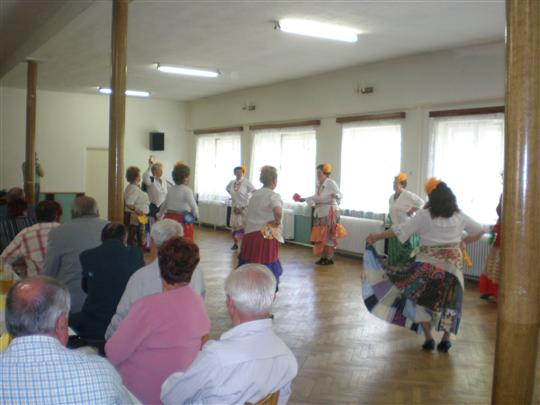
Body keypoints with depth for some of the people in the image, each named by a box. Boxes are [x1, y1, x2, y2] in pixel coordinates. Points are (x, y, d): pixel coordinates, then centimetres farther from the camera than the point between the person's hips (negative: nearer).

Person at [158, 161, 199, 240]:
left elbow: (164, 204, 20)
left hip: (169, 218, 7)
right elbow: (193, 206, -9)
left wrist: (159, 216, 34)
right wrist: (196, 216, 11)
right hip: (182, 221, -7)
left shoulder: (171, 189, 9)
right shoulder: (187, 190, -11)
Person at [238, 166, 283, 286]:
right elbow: (278, 211, -29)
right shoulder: (273, 195, -10)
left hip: (250, 234, 6)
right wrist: (277, 222, -12)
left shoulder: (255, 194, 13)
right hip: (266, 235, -6)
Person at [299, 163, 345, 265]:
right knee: (320, 236, 7)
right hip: (320, 213, 8)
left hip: (330, 212, -8)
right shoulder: (319, 184, 11)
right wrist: (305, 199, 24)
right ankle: (323, 257, 15)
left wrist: (335, 195, -38)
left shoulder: (331, 183, -12)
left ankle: (330, 258, 1)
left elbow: (340, 195, -16)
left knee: (329, 236, -5)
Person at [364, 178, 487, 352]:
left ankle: (428, 338, 6)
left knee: (421, 298, 10)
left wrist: (377, 236, 0)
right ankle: (446, 339, 13)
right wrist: (464, 241, 17)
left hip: (428, 263, -3)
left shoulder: (424, 215, -8)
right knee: (449, 301, 13)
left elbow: (400, 230, -8)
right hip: (453, 263, 3)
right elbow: (480, 230, 13)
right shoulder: (459, 216, 4)